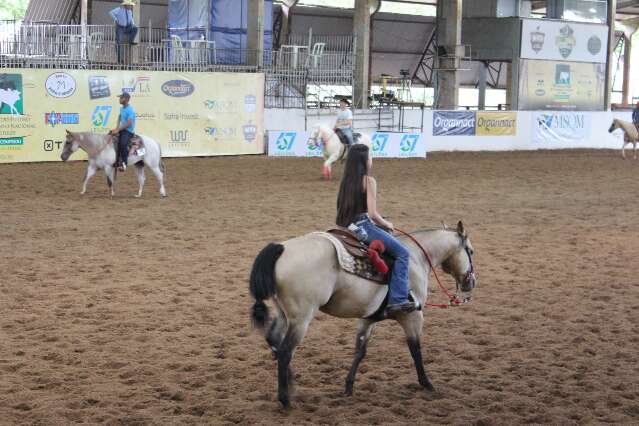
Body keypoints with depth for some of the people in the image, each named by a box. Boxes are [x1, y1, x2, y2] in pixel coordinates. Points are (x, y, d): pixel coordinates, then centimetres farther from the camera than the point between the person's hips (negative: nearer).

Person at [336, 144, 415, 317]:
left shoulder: (347, 180, 12)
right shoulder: (369, 181, -11)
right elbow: (372, 214, -16)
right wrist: (387, 224, 4)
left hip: (347, 228, 9)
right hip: (364, 226, -9)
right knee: (402, 253, -6)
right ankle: (397, 300, -16)